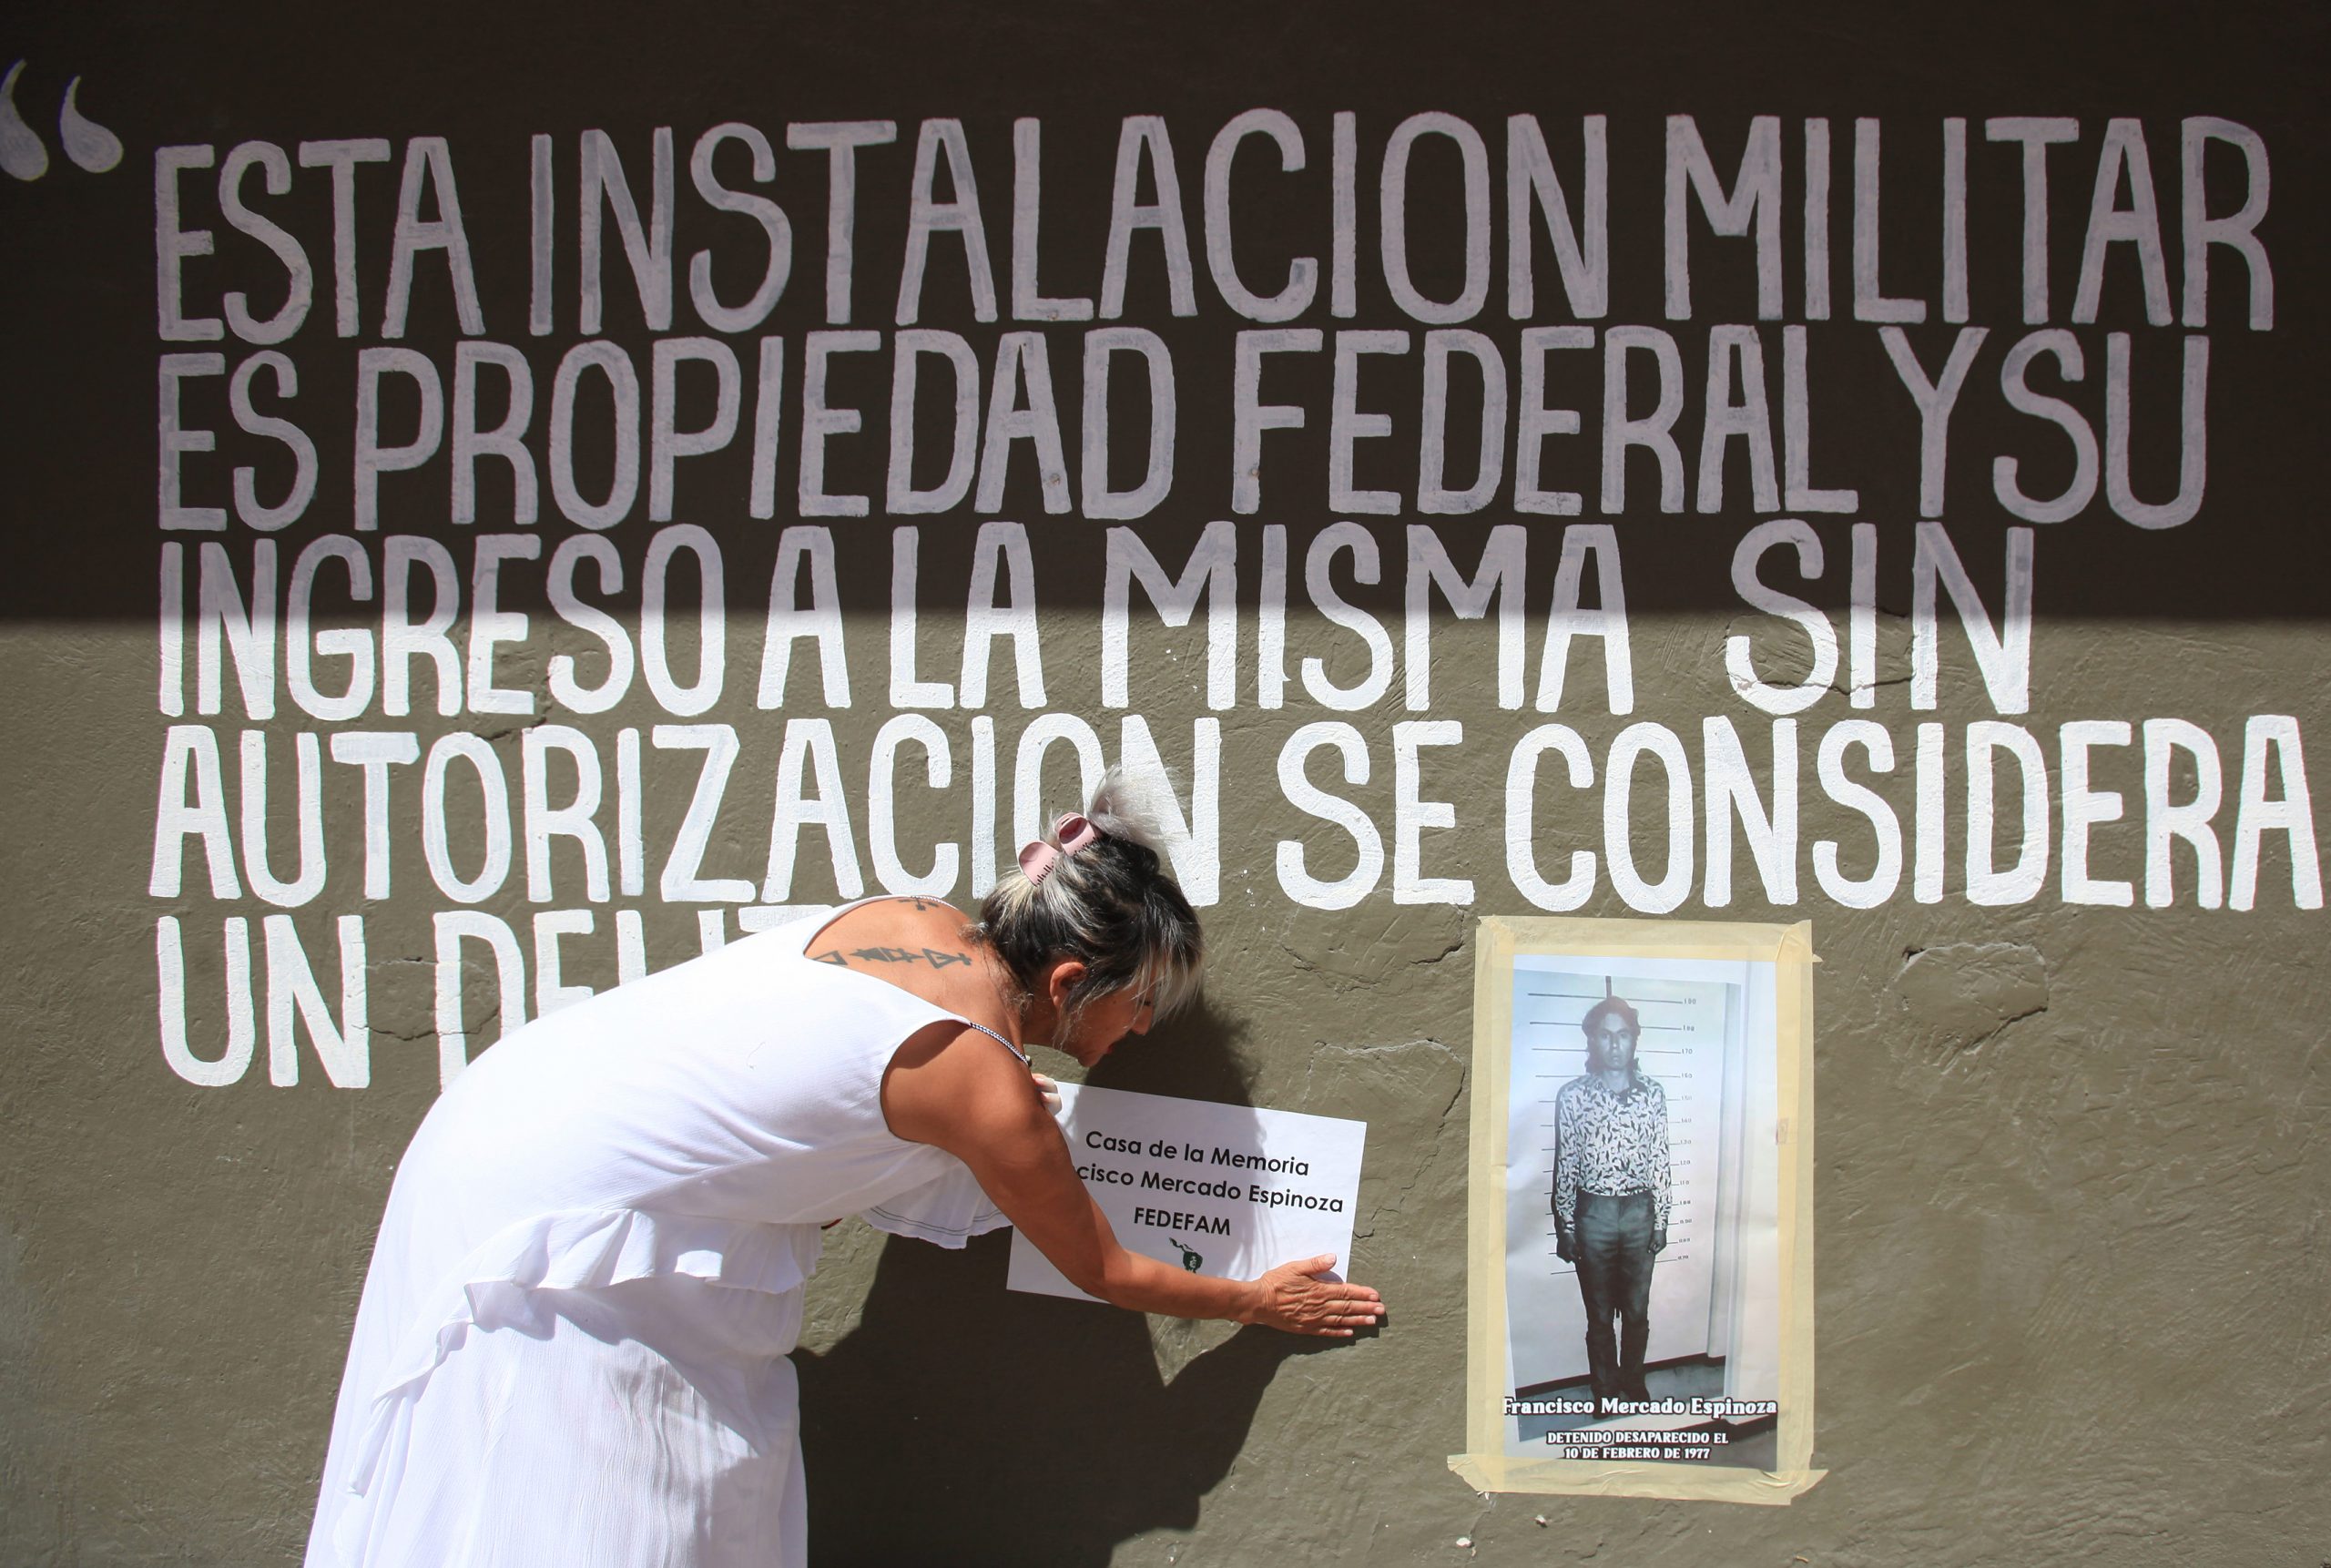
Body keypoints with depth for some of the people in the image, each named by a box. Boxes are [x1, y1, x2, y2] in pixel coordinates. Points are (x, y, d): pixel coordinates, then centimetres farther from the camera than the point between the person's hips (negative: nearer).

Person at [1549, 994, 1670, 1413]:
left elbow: (1660, 1160, 4)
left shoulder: (1653, 1093, 1)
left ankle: (1633, 1385, 29)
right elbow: (1564, 1165, -2)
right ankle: (1606, 1394, 21)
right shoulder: (1572, 1095, -5)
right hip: (1592, 1212, -1)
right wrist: (1564, 1227, -2)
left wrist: (1661, 1220, 3)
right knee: (1600, 1315, 8)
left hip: (1639, 1211, 2)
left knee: (1637, 1312, 11)